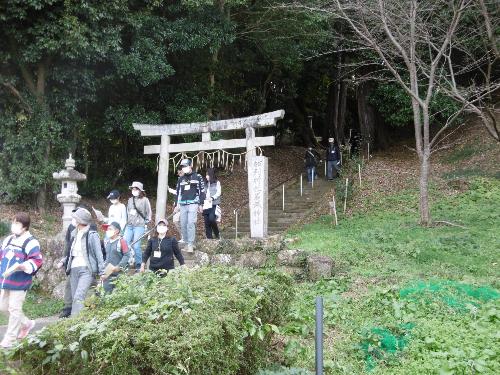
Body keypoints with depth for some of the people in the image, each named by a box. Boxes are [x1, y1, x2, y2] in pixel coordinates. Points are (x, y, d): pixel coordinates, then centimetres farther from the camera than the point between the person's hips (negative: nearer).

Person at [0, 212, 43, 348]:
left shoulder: (31, 242, -12)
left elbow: (37, 260, -20)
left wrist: (22, 266, -33)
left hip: (19, 283, -8)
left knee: (14, 309, -2)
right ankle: (27, 323, 35)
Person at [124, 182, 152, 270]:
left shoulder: (144, 200, -2)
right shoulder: (130, 200, 14)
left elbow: (148, 213, 3)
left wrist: (146, 223, 0)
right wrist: (127, 221, 15)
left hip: (139, 226, -6)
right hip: (129, 226, 6)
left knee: (136, 246, -8)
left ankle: (138, 264, 6)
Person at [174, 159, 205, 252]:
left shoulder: (197, 177, 5)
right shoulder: (181, 179, 18)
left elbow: (202, 191, 3)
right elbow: (178, 192, 22)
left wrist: (200, 204, -3)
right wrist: (177, 205, 15)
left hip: (193, 204, -5)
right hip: (183, 205, 5)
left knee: (191, 224, -16)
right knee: (183, 225, 1)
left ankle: (191, 245, -15)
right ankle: (187, 243, 11)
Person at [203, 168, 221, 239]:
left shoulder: (217, 183, 5)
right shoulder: (206, 184, 17)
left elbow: (219, 192, -5)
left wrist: (212, 198, -22)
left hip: (214, 204, -5)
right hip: (206, 205, 5)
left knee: (211, 219, -20)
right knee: (207, 222, 0)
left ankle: (217, 235, 0)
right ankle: (209, 238, 7)